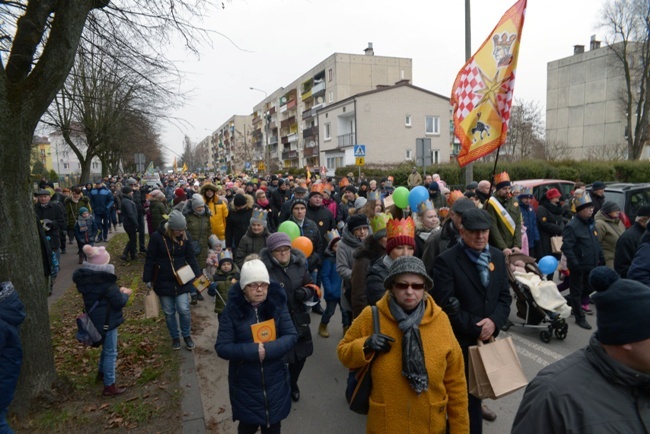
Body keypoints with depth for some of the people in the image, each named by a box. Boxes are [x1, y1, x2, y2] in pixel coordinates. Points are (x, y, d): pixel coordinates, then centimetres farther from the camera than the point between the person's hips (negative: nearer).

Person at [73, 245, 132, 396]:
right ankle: (109, 386, 13)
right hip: (107, 321, -8)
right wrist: (125, 293, -2)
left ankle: (102, 372, 47)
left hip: (94, 319, 8)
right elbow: (119, 302, -21)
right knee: (110, 352, 4)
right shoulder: (105, 281, -26)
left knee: (106, 347, 29)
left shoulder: (84, 277, -2)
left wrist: (117, 290, 7)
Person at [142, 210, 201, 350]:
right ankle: (175, 337, 29)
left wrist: (198, 275, -6)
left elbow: (190, 257, 1)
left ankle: (186, 335, 21)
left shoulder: (185, 236, -6)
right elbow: (150, 259, -7)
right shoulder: (157, 237, -15)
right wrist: (147, 279, -5)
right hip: (163, 282, -1)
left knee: (184, 309, -1)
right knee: (169, 312, 10)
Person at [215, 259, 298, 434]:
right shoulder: (232, 309, -13)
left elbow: (291, 336, -11)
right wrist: (253, 350, -26)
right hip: (245, 383, -1)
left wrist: (267, 349, -26)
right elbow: (222, 347, -14)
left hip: (274, 380, 1)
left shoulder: (277, 304, -9)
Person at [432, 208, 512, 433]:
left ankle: (476, 403, 51)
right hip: (461, 340, -5)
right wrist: (476, 329, -16)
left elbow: (505, 296, 4)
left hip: (489, 336, 6)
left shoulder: (497, 256, 5)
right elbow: (446, 305, -19)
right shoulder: (446, 260, -15)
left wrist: (494, 322, -13)